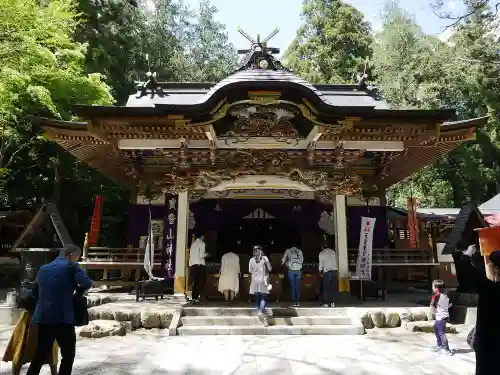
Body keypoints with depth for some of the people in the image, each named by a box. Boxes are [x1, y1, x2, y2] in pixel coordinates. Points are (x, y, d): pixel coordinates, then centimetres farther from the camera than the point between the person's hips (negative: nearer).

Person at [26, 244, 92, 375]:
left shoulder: (43, 269, 17)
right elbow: (87, 283, -14)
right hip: (63, 318, -6)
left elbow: (35, 292, 23)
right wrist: (77, 289, 5)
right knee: (68, 354, 7)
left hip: (42, 318, 6)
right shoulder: (71, 266, -3)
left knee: (40, 354, 16)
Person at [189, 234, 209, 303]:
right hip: (200, 264, -6)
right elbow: (201, 255, -12)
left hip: (192, 264, 6)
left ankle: (194, 297, 9)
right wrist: (205, 255, 9)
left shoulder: (193, 244, 16)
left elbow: (191, 254, 17)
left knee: (195, 282, 9)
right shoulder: (202, 243, -4)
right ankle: (198, 296, -10)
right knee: (201, 281, 0)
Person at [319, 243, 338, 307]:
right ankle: (332, 302, 6)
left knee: (326, 288, 3)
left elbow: (321, 264, 4)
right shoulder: (333, 251, 12)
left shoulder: (321, 253, 3)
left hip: (327, 272, -3)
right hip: (334, 271, 3)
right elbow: (335, 261, 16)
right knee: (333, 288, 7)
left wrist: (320, 273, 15)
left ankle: (326, 303, 1)